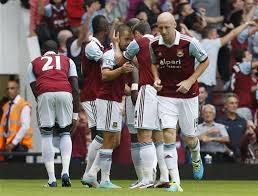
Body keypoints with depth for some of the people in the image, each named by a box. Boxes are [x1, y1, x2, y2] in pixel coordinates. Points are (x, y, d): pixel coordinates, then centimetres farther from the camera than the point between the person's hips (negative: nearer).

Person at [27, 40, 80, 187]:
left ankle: (52, 179, 2)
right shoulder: (68, 61, 28)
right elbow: (75, 89, 17)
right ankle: (65, 171, -3)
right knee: (65, 133, 16)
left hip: (44, 95, -1)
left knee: (46, 135, 8)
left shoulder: (34, 64, 28)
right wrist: (75, 114, 18)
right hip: (65, 93, 1)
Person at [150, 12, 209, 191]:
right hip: (166, 95, 1)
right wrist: (156, 79, -3)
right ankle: (174, 182, -17)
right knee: (169, 134, -15)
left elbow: (205, 61, -1)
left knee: (189, 138, 9)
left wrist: (190, 81, -11)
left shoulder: (189, 43, -15)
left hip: (188, 95, -1)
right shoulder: (154, 45, -4)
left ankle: (196, 159, 48)